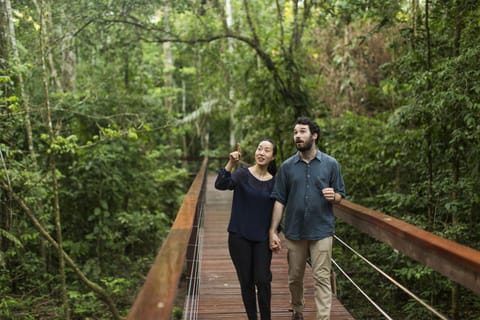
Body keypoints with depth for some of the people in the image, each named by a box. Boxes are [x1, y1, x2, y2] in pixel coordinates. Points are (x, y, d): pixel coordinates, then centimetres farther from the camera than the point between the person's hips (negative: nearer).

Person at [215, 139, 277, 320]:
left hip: (262, 239, 1)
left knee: (262, 280, -4)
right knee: (246, 281, 6)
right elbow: (220, 185, -23)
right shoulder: (242, 174, -5)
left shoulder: (274, 182, 1)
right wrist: (230, 164, -37)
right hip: (239, 237, -1)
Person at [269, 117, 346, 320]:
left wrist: (333, 196, -20)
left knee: (322, 278, -2)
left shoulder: (331, 164, -1)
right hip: (294, 231, 2)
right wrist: (273, 231, -4)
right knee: (295, 277, 15)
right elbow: (279, 201, 1)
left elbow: (340, 195, 5)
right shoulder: (287, 166, 1)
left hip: (321, 231, -2)